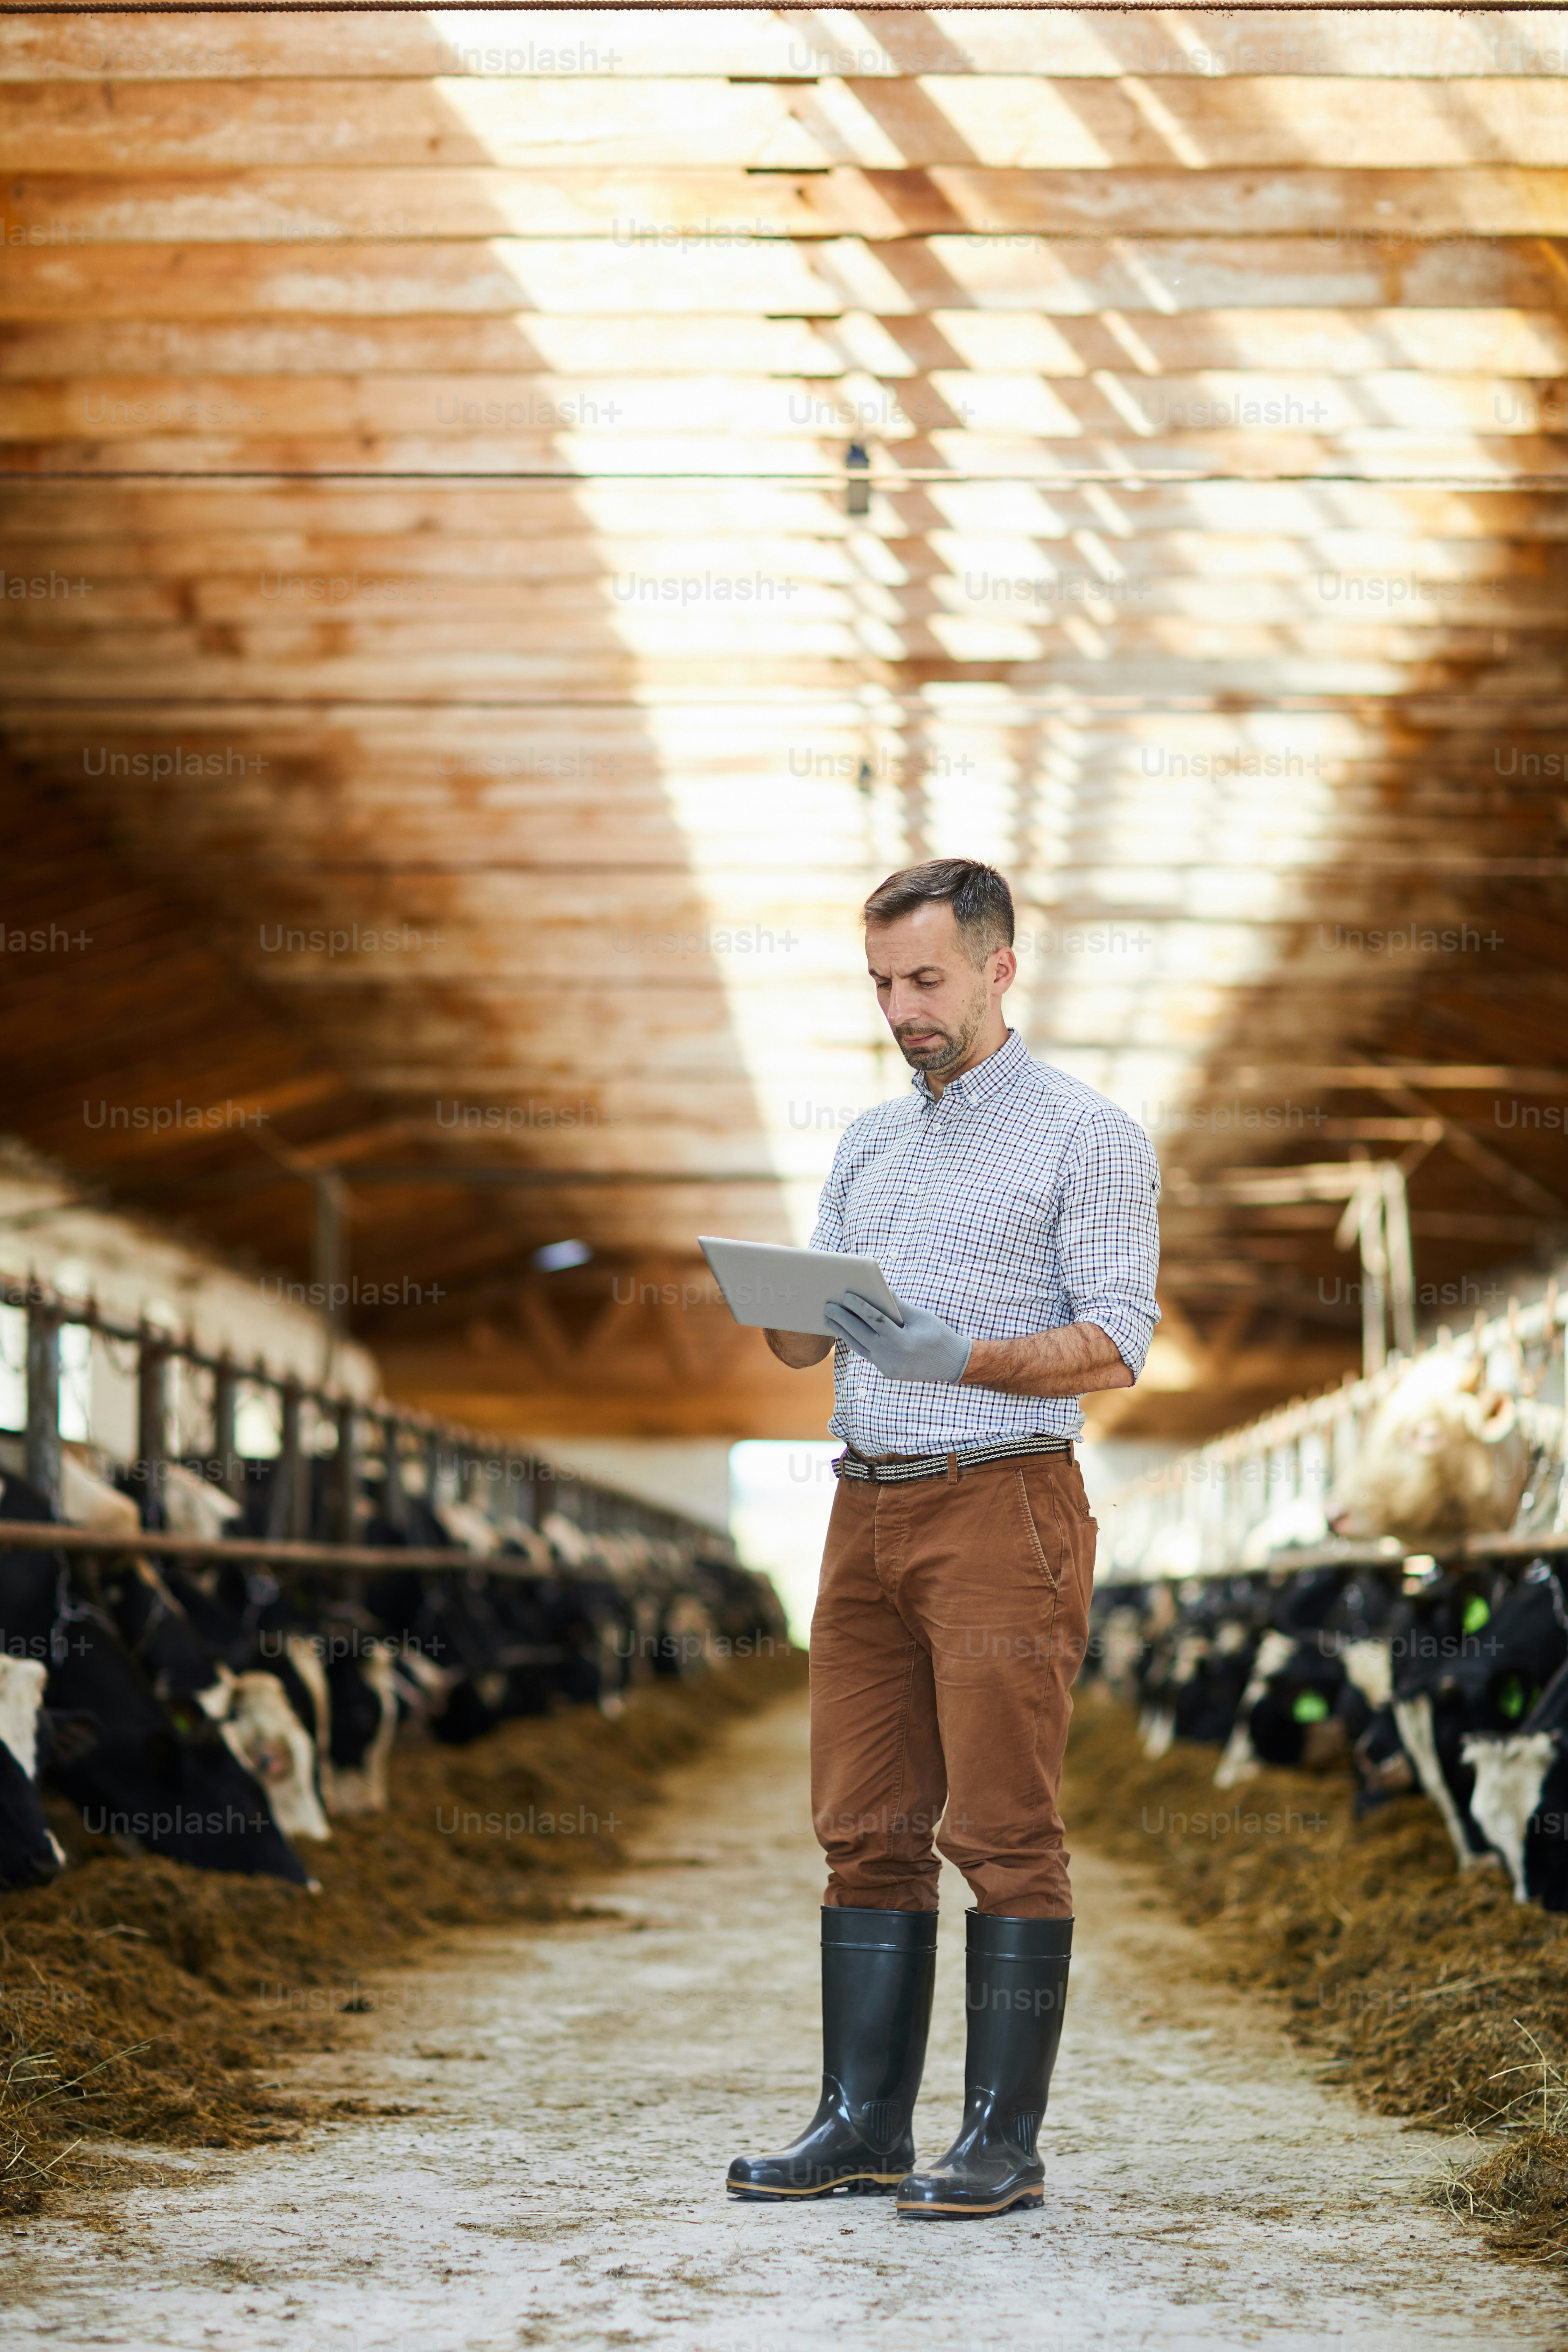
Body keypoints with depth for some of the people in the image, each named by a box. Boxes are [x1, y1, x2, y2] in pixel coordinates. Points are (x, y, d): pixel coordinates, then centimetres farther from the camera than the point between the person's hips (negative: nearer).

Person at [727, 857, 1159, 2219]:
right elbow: (806, 1341, 18)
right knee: (870, 1832, 7)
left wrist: (961, 1358, -23)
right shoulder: (871, 1144, 19)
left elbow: (1118, 1342, -10)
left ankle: (1005, 2143, 1)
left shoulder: (1087, 1135, -1)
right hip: (868, 1505, 7)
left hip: (1003, 1507, -6)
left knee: (1005, 1834, -5)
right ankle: (865, 2127, 13)